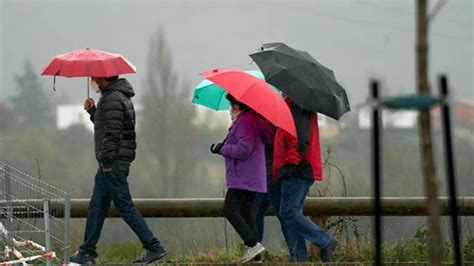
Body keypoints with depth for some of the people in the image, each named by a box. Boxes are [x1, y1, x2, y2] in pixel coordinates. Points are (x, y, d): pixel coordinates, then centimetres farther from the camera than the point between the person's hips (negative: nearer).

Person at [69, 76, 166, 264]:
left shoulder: (112, 99, -15)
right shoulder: (116, 96, 18)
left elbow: (113, 132, -22)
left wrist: (106, 160, -21)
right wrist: (92, 111, 13)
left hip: (113, 163, -11)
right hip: (111, 163, 11)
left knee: (125, 207, -7)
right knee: (96, 208, 11)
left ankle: (153, 247, -4)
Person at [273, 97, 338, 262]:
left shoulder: (297, 111, -13)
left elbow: (301, 142, -23)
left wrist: (290, 165, -23)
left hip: (296, 172, -11)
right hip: (297, 173, 11)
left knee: (288, 212, -12)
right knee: (291, 213, 9)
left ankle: (325, 242, -11)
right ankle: (299, 256, 7)